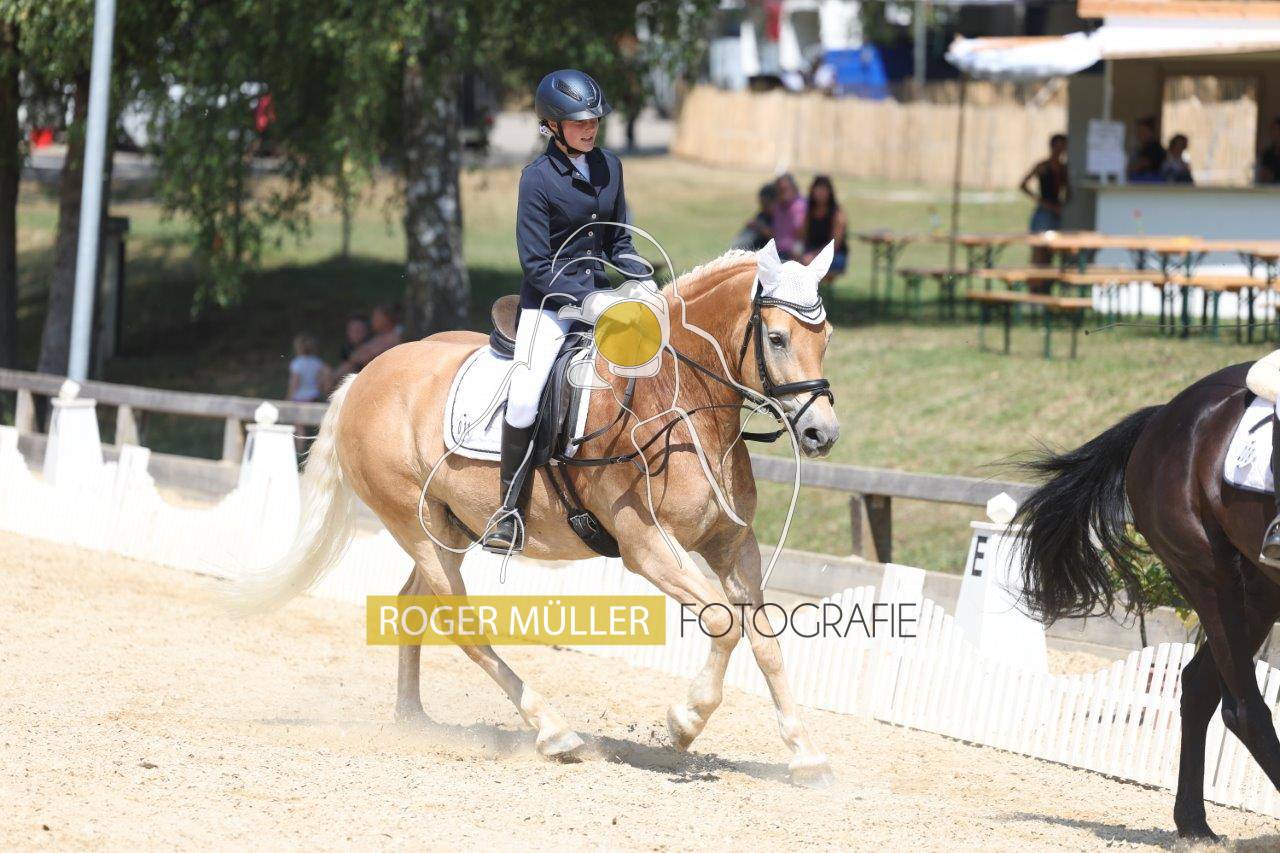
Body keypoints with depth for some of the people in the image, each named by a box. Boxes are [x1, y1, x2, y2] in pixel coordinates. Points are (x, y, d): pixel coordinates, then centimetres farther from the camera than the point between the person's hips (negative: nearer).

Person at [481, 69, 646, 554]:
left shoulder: (609, 167, 7)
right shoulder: (538, 177, -11)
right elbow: (536, 263, -12)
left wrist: (644, 280, -3)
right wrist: (583, 297, -22)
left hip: (599, 293, 6)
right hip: (550, 300, -6)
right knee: (524, 398, -22)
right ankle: (510, 508, -10)